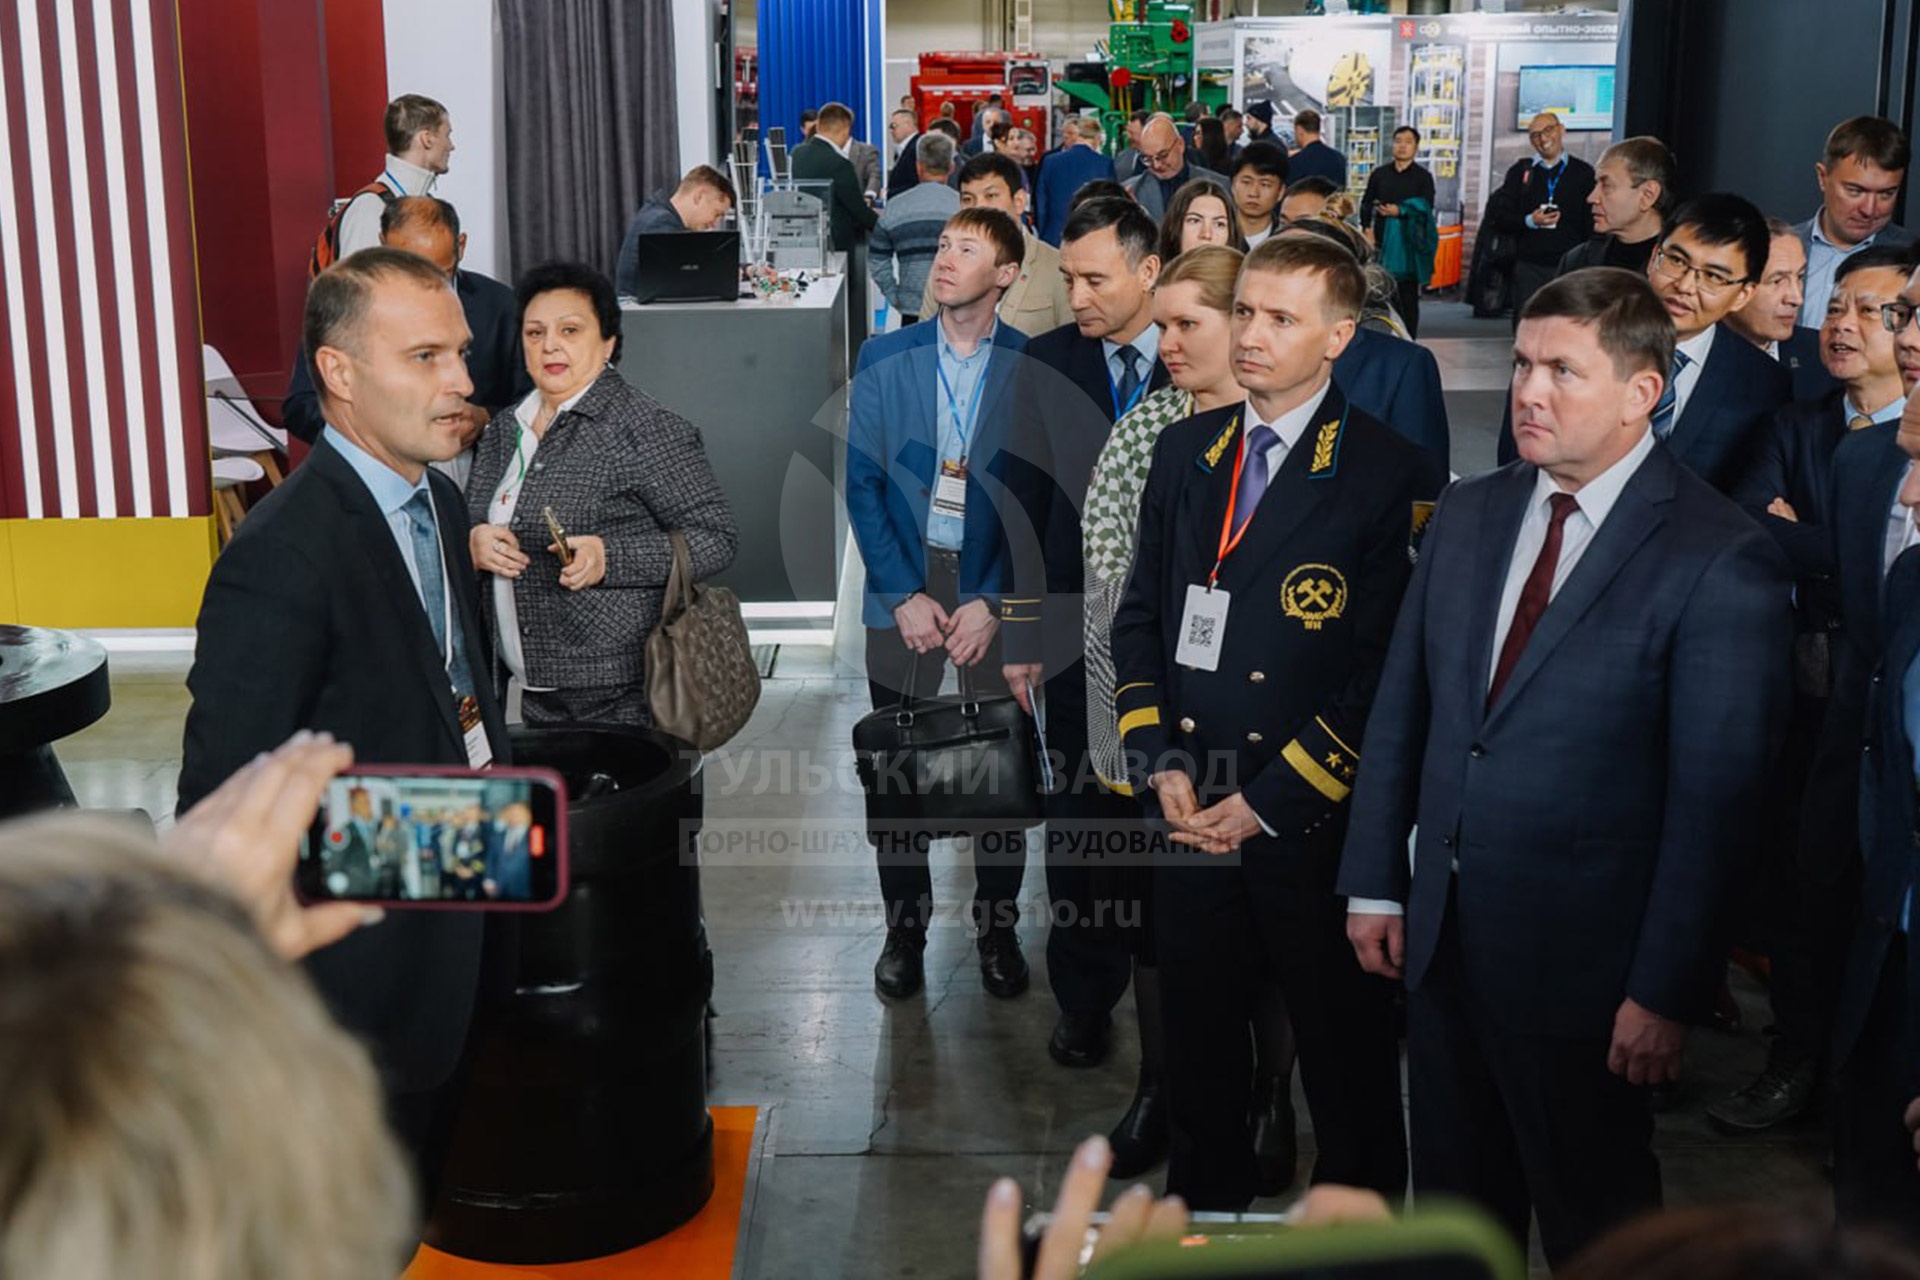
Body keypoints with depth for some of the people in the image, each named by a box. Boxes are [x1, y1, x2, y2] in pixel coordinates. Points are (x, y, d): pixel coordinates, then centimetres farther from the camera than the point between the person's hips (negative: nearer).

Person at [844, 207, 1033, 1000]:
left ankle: (998, 926, 22)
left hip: (995, 592, -1)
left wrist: (993, 601, -11)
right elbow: (862, 484, 0)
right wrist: (904, 595, -8)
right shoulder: (884, 360, 2)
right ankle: (904, 926, 21)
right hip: (904, 588, 2)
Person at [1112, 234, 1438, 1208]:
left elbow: (1386, 665, -12)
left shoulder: (1388, 475, -10)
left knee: (1343, 1044, 10)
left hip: (1311, 819, -4)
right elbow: (1139, 615, 12)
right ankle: (1206, 1194, 38)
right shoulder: (1187, 449, 8)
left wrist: (1269, 800, -13)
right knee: (1197, 1030, 17)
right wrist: (1162, 764, -1)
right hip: (1189, 805, 5)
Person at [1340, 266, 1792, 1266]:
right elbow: (1400, 707, 7)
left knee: (1593, 1229, 14)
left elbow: (1715, 797, -16)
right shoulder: (1467, 515, 5)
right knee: (1453, 1200, 21)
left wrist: (1668, 992, -15)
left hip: (1582, 960, -5)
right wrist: (1375, 882, 6)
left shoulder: (1721, 560, -15)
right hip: (1440, 933, 6)